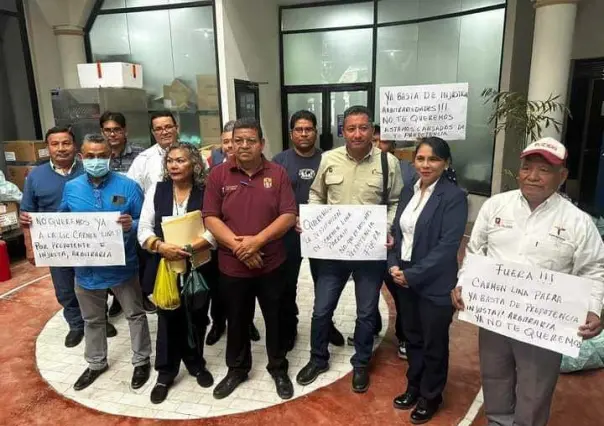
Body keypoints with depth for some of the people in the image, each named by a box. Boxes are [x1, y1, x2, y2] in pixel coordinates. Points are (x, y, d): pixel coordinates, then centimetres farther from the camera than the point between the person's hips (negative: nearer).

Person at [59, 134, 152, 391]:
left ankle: (142, 361, 32)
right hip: (86, 268, 3)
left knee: (135, 315, 13)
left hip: (123, 266, -3)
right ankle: (96, 363, 43)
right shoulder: (71, 188, 0)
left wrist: (132, 224, -29)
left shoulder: (128, 186, -10)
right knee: (92, 320, 21)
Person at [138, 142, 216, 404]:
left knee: (196, 319, 13)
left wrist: (189, 249, -23)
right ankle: (165, 373, 29)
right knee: (168, 320, 10)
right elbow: (144, 229, 1)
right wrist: (161, 246, -18)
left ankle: (196, 365, 37)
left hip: (198, 268, -1)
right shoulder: (156, 190, 3)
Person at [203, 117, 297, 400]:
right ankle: (236, 369, 39)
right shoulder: (218, 174, -2)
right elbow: (210, 218, -5)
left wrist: (257, 240, -20)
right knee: (237, 321, 18)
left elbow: (289, 216, -9)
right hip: (232, 266, 1)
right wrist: (237, 245, -17)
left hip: (272, 264, 0)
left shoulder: (277, 173, -4)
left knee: (275, 319, 15)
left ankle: (278, 369, 36)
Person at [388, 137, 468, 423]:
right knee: (412, 337, 20)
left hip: (434, 285, -5)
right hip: (403, 279, 6)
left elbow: (447, 246, -20)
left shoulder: (454, 196, -14)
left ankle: (430, 396, 35)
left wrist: (412, 275, -19)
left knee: (434, 344, 13)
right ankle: (414, 386, 42)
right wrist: (394, 265, -6)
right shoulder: (408, 192, 6)